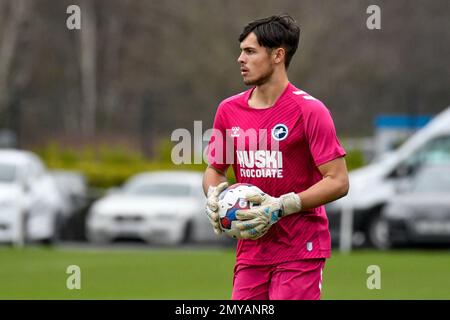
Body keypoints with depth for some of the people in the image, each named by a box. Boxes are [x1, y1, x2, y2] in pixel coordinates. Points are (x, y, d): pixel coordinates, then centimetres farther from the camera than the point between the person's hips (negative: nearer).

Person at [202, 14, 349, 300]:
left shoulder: (309, 110, -10)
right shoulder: (229, 110, 8)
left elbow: (338, 182, -13)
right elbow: (215, 169, 21)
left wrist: (281, 207, -21)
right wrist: (214, 195, -3)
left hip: (300, 252, -5)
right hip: (251, 251, 6)